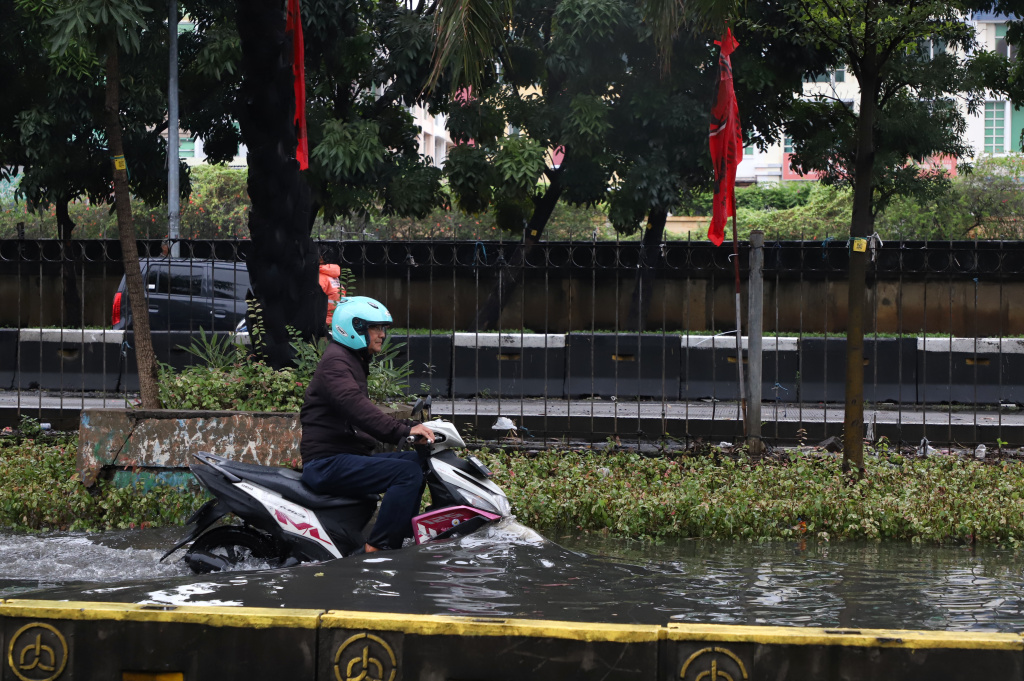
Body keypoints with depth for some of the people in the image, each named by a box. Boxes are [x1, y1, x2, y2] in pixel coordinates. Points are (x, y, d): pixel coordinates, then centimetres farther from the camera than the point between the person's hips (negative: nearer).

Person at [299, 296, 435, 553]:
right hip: (328, 462, -10)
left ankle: (401, 539, 6)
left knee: (419, 461, 10)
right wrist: (403, 430, -35)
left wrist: (411, 427, 17)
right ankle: (376, 549, -26)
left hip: (348, 457, 10)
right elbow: (356, 407, -28)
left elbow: (367, 416, 30)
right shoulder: (335, 361, -11)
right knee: (407, 472, -23)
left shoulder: (354, 362, 25)